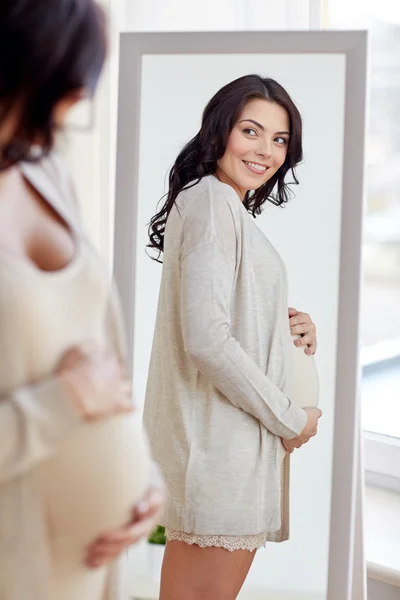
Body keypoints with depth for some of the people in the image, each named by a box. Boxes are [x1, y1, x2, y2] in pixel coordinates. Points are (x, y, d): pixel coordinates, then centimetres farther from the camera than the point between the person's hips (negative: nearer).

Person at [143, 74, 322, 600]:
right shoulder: (211, 202, -12)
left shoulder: (230, 208, 20)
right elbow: (206, 340, -21)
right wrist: (290, 419, -12)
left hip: (225, 436, 10)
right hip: (221, 439, -10)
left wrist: (289, 330, 6)